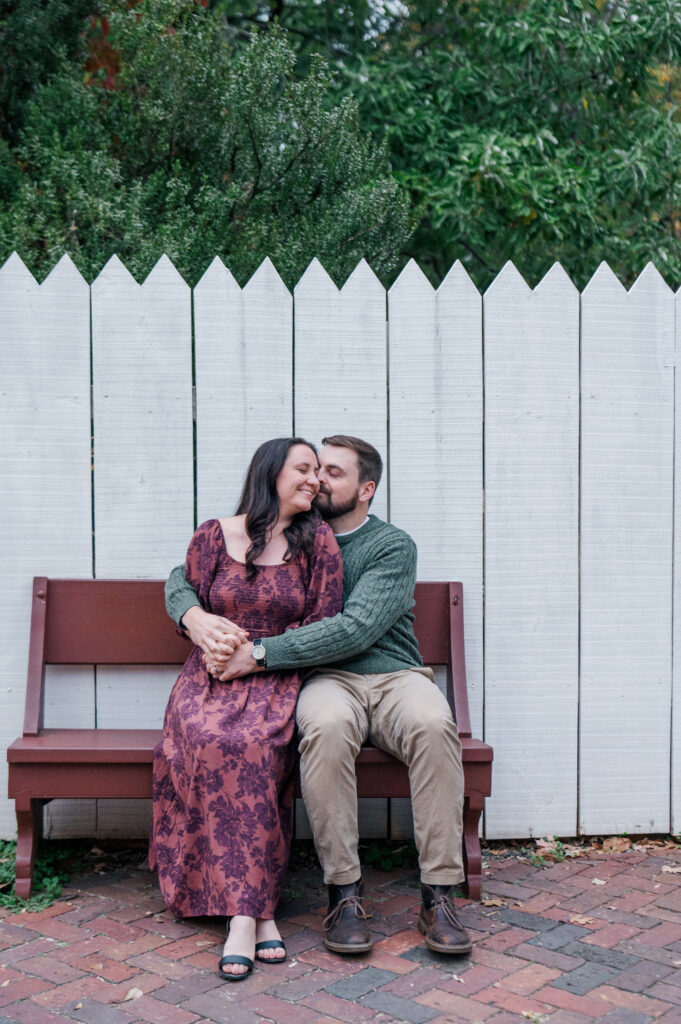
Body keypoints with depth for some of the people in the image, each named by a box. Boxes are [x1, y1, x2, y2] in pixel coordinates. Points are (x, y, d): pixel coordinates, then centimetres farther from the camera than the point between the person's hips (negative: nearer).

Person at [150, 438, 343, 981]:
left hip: (280, 678, -1)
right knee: (210, 737, -33)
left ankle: (244, 909, -30)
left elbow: (325, 628, 2)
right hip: (212, 673, 1)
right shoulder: (213, 535, 8)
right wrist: (211, 634, -6)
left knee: (253, 740, -35)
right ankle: (258, 909, -31)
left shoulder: (318, 540, 5)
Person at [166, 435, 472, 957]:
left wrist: (261, 653, -22)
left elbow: (356, 629, -16)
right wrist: (193, 615, -12)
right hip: (328, 679, 1)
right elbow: (184, 575, 13)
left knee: (433, 723, -35)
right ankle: (344, 890, -23)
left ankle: (439, 894, -25)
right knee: (326, 727, -36)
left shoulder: (393, 546, 2)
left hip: (396, 676, 0)